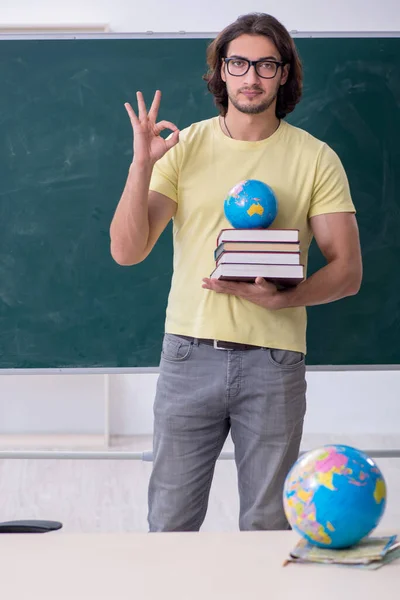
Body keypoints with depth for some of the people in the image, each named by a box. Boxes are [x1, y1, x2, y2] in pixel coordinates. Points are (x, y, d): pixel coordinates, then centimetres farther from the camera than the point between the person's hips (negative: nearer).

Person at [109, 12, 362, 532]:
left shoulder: (315, 159, 3)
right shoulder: (183, 148, 4)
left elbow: (347, 272, 0)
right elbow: (127, 251, -2)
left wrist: (283, 297, -18)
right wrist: (141, 164, -15)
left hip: (274, 358, 0)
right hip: (189, 351, 1)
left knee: (268, 527, 7)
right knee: (170, 522, 5)